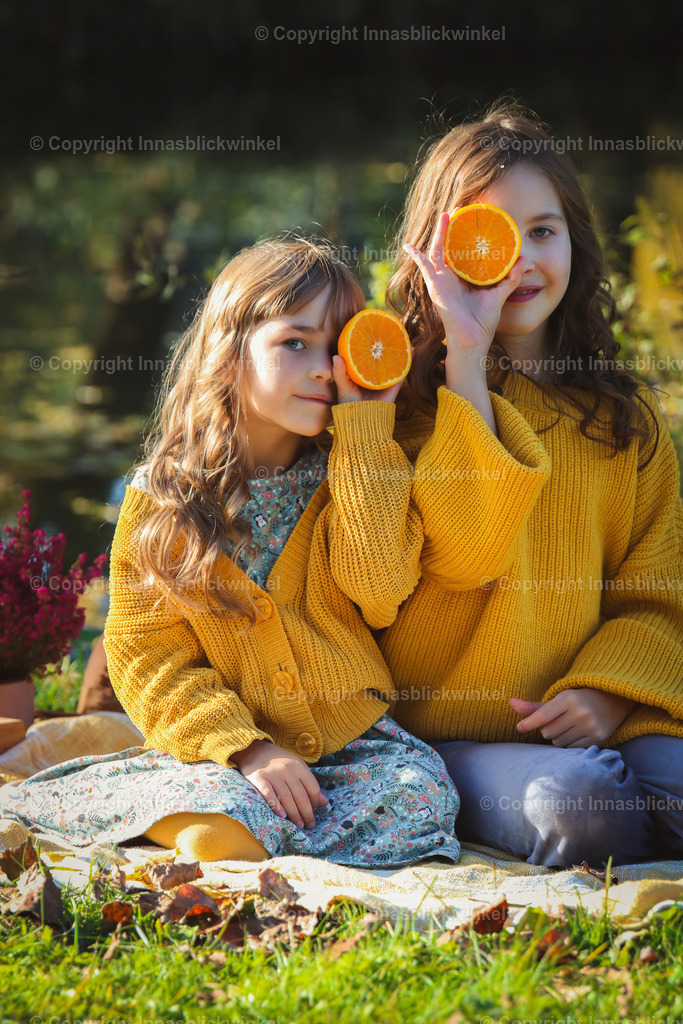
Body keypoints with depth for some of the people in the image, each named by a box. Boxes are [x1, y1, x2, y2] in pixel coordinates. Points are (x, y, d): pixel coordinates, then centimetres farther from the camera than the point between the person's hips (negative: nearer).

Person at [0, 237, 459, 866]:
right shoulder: (160, 500, 0)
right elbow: (149, 657, -3)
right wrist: (245, 748, -18)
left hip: (351, 738, 3)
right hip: (219, 743, -2)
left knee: (421, 791, -28)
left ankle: (243, 840, -27)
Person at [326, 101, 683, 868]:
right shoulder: (407, 402, 3)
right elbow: (464, 551, -14)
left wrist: (608, 689, -8)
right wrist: (466, 363, -15)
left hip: (592, 724, 4)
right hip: (439, 740, -3)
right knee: (582, 801, -33)